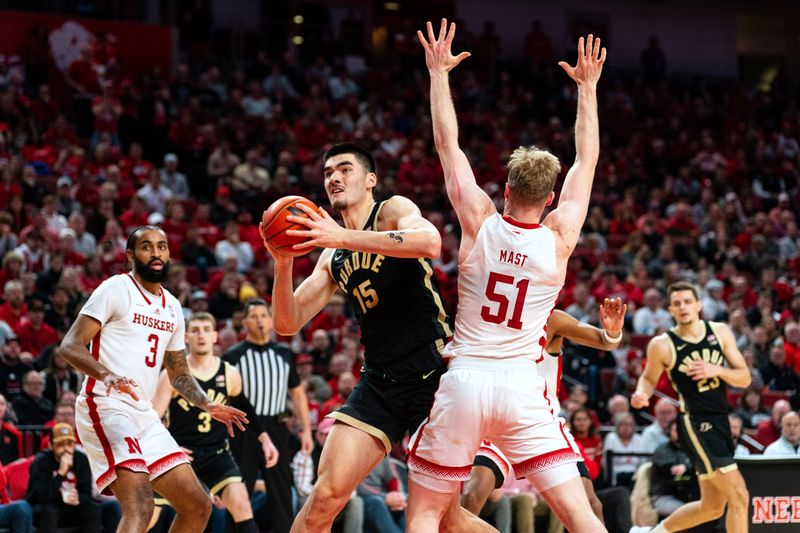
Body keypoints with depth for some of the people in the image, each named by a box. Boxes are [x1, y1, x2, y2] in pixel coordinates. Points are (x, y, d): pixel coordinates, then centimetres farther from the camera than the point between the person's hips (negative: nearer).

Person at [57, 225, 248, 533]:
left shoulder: (172, 307, 18)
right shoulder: (117, 289, -4)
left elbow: (179, 374, 28)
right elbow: (69, 346, -12)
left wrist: (208, 406, 11)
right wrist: (107, 375, -29)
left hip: (144, 415, 8)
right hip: (105, 407, -8)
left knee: (198, 507, 7)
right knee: (140, 507, -27)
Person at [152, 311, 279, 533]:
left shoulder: (229, 375, 1)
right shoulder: (172, 375, -8)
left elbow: (243, 407, 20)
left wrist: (265, 439, 15)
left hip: (216, 452, 1)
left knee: (240, 502, -21)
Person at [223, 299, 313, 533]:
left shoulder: (284, 354, 11)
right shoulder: (233, 356, 1)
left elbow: (297, 392, 15)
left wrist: (306, 430, 8)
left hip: (276, 428, 3)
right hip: (243, 431, -3)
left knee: (282, 493, 4)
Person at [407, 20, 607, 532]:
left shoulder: (479, 222, -2)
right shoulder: (560, 237, -1)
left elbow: (448, 143, 7)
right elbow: (587, 160, 12)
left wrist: (439, 73, 18)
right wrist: (588, 87, 22)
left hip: (464, 380, 0)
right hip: (523, 389, 0)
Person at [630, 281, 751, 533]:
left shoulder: (720, 332, 3)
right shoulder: (662, 345, -7)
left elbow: (744, 378, 3)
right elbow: (649, 378, 9)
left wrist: (716, 370, -16)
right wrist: (641, 394, -13)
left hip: (719, 421, 7)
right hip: (694, 424, -6)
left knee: (712, 506, 16)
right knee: (738, 495, -14)